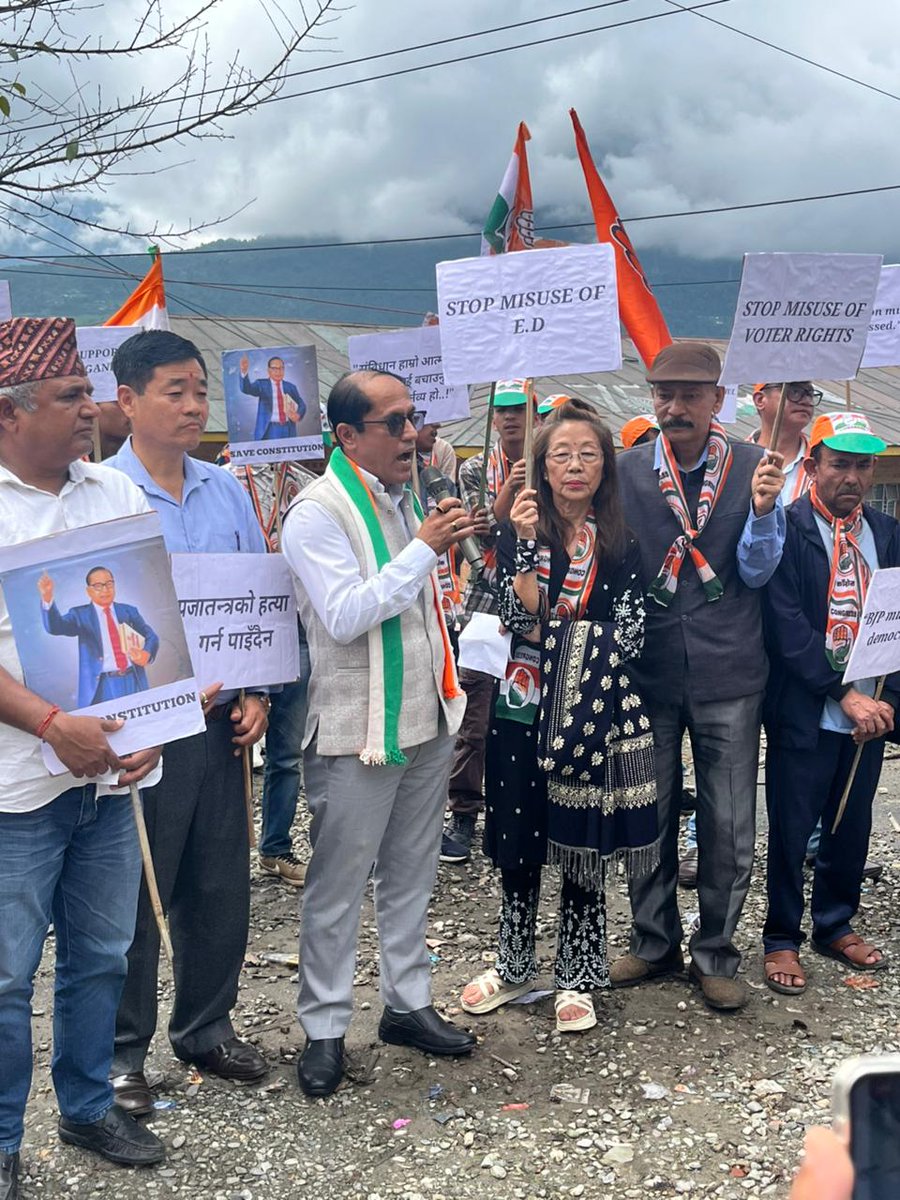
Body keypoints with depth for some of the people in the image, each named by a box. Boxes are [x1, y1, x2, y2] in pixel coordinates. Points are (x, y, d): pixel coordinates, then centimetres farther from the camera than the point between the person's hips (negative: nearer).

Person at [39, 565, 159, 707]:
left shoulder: (129, 611, 14)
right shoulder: (80, 614, 7)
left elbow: (150, 636, 12)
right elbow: (55, 627, -8)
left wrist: (147, 653, -12)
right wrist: (47, 599, -26)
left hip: (134, 681, 3)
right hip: (103, 686, -2)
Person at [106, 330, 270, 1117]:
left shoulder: (227, 490, 7)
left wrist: (256, 694, 1)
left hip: (221, 721, 5)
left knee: (222, 888, 14)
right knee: (135, 897, 6)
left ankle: (207, 1028, 33)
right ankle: (122, 1050, 24)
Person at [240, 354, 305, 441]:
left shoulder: (291, 387, 14)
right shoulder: (261, 384, 6)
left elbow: (301, 405, 14)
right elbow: (246, 389, -11)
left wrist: (298, 415, -10)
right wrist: (244, 372, -30)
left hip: (288, 430, 3)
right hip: (268, 430, -3)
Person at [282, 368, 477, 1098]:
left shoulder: (405, 497, 10)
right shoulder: (319, 512, -14)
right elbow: (344, 617, -24)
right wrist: (425, 548, -24)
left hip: (426, 718, 8)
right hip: (358, 732, -7)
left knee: (412, 874, 17)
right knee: (339, 886, 4)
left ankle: (408, 1003, 31)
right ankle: (324, 1029, 18)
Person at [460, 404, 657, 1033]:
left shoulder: (622, 543, 3)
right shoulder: (520, 533, 1)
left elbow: (630, 632, -2)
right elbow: (520, 619, -12)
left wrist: (555, 631, -15)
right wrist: (528, 542, -19)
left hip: (596, 715, 0)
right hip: (525, 708, 0)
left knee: (583, 846, 7)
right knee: (518, 845, 10)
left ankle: (578, 978, 23)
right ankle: (515, 964, 30)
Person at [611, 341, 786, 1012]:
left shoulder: (752, 467, -1)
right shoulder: (626, 472, 0)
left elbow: (756, 573, -3)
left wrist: (763, 511, -20)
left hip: (728, 675, -1)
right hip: (648, 672, 1)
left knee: (730, 827, 7)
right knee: (650, 818, 13)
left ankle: (716, 956, 25)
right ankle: (655, 944, 31)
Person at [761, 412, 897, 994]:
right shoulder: (787, 528, -8)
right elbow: (788, 625, -15)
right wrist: (844, 693, -18)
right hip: (804, 713, -5)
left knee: (853, 826, 16)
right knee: (791, 831, 6)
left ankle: (836, 924, 35)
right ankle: (783, 939, 22)